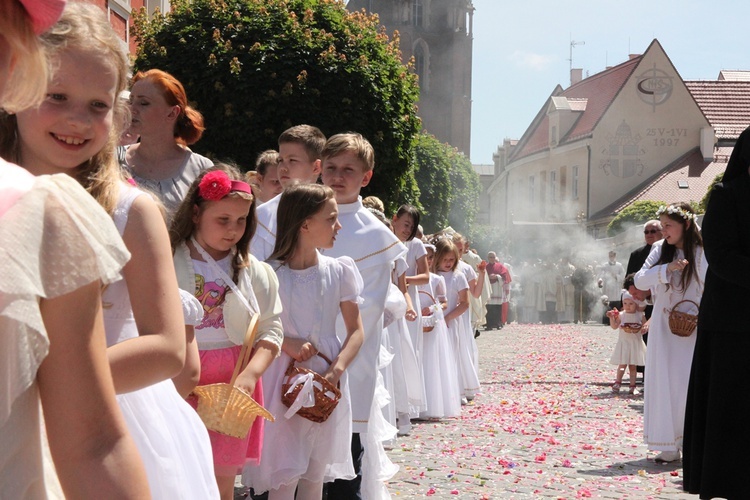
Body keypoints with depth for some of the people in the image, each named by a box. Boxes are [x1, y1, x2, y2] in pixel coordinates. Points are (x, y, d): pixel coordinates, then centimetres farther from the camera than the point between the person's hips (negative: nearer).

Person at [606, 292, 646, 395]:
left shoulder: (640, 315, -1)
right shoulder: (621, 315, -3)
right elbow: (614, 327, -10)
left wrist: (638, 330, -16)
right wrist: (611, 318, -24)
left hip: (636, 344, 1)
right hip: (623, 343, -1)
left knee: (633, 365, 7)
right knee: (622, 364, -2)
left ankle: (632, 386, 12)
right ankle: (617, 383, 11)